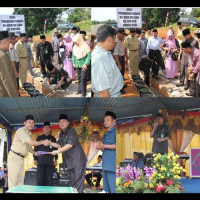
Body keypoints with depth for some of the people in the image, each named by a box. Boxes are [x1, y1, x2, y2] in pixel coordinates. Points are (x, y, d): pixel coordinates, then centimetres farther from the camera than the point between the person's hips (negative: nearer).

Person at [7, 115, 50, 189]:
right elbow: (30, 143, -22)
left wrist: (35, 153, 3)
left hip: (21, 158, 10)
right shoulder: (21, 131, -15)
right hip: (14, 157, -10)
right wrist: (43, 142, -19)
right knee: (13, 180, -10)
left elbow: (28, 146, 21)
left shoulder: (29, 133, 15)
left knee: (19, 180, 8)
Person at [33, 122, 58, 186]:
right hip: (41, 161, -1)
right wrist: (35, 159, 1)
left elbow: (55, 149, 14)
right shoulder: (39, 138, 12)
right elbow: (35, 149, 10)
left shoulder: (53, 139, 14)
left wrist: (56, 160, 5)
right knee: (40, 179, -5)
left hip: (50, 161, 1)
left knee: (49, 179, -2)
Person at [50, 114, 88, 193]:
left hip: (78, 160, -8)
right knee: (72, 182, 10)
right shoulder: (61, 134, 14)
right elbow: (59, 145, 24)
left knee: (78, 181, -11)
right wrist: (50, 143, 9)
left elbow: (70, 145, -21)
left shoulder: (71, 131, -12)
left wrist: (57, 152, -19)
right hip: (70, 161, 8)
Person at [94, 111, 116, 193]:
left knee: (113, 188, -13)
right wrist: (100, 147, 8)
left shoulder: (115, 131, -2)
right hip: (105, 165, 9)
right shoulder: (105, 135, 24)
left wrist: (104, 146, -12)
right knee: (106, 189, 8)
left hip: (113, 164, -9)